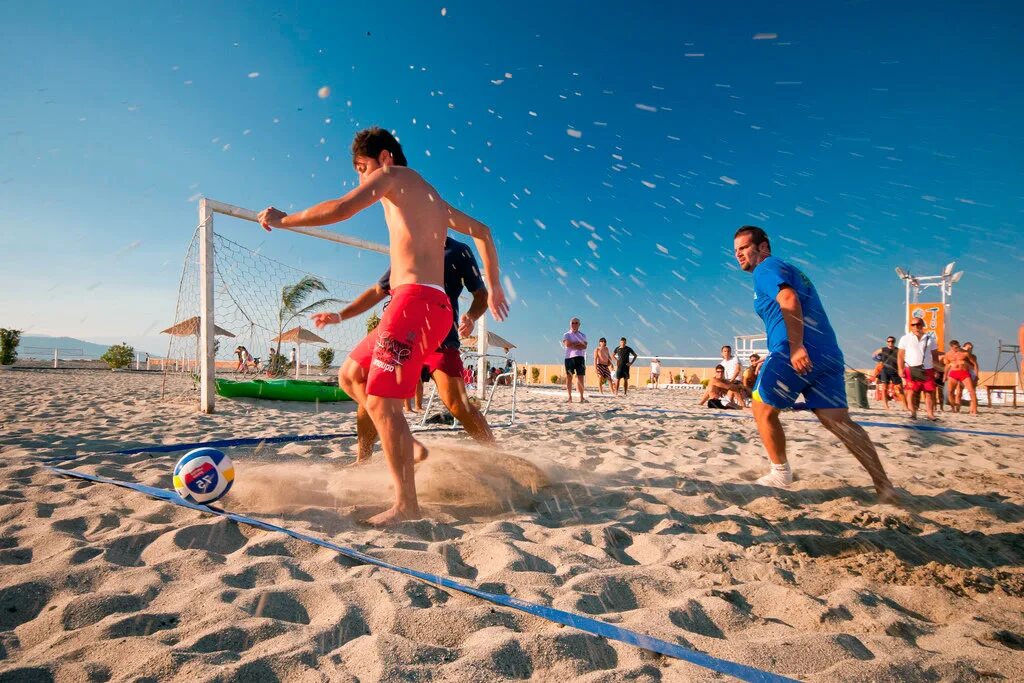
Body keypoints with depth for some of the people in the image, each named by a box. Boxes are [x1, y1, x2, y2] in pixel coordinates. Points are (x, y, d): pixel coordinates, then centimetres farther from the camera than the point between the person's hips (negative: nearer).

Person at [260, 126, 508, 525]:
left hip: (416, 301, -9)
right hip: (429, 306, 9)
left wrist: (284, 219, 3)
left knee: (380, 402, -9)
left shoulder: (393, 175, 5)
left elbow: (342, 209, -11)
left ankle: (406, 505, -5)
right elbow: (481, 231, 31)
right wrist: (494, 286, 30)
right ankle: (408, 447, 13)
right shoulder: (432, 198, 28)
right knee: (350, 377, 16)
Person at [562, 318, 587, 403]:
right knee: (569, 377, -2)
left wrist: (573, 345, -9)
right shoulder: (566, 335, 9)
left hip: (580, 357, 1)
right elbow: (567, 344, -10)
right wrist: (579, 343, -5)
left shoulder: (583, 335, 15)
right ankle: (570, 397, 4)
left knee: (580, 377, -1)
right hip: (569, 357, -1)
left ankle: (581, 397, 2)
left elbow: (584, 346, -2)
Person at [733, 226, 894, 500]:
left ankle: (781, 474, 14)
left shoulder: (766, 268, 1)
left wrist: (796, 347, -27)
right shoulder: (788, 269, 30)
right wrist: (774, 357, 34)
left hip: (798, 354, -9)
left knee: (763, 410, 7)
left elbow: (789, 299, -18)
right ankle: (883, 484, 1)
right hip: (828, 354, 9)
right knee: (838, 421, 5)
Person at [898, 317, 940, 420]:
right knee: (911, 391, -6)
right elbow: (900, 355, 3)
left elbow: (935, 355, 13)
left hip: (928, 370, 2)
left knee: (929, 392, 1)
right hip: (911, 370, -2)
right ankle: (913, 412, -3)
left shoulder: (930, 339, 12)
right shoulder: (905, 338, 5)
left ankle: (930, 414, 6)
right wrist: (900, 369, -5)